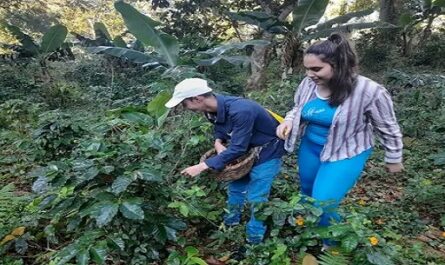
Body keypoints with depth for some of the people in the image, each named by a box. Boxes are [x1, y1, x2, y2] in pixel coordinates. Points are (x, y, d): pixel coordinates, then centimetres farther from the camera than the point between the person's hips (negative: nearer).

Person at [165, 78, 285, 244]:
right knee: (235, 187, 19)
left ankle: (254, 240, 16)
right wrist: (218, 143, -14)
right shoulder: (214, 109, -11)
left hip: (267, 152, -8)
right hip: (247, 149, 8)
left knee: (256, 198, -3)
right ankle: (230, 223, 42)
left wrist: (202, 166, -33)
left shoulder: (240, 111, -38)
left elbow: (237, 149, -35)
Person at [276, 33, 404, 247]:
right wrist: (288, 121, -14)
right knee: (308, 193, 22)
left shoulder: (369, 91, -26)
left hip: (346, 154, -5)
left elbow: (388, 128, -10)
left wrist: (394, 159, 1)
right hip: (310, 147, 6)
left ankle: (335, 244, 23)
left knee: (322, 205, -11)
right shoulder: (308, 84, -13)